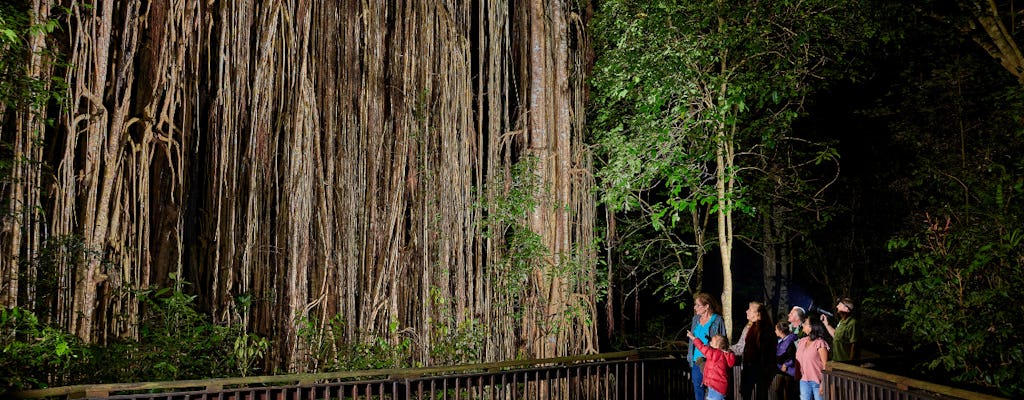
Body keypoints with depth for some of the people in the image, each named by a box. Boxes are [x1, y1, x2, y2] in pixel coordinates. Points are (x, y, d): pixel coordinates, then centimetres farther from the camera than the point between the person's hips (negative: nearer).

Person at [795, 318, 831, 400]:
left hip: (817, 381, -6)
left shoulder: (820, 343, -11)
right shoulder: (801, 342, 9)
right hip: (804, 381, 6)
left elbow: (825, 364, -12)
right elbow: (797, 360, 12)